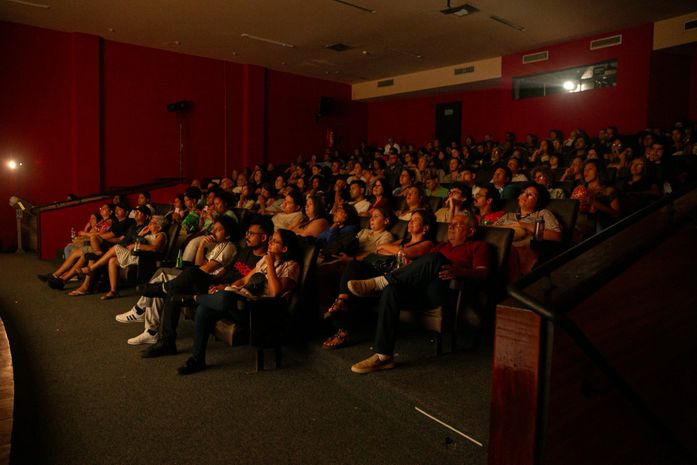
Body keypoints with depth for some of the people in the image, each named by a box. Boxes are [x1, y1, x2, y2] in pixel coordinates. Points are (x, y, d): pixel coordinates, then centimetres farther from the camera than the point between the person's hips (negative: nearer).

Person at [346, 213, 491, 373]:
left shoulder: (478, 246, 18)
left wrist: (458, 271, -21)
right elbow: (424, 264, 26)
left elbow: (483, 272, -1)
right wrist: (409, 267, 2)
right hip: (423, 290, 6)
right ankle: (383, 356, -26)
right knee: (391, 290, -25)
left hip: (449, 290, -5)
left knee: (434, 258, -33)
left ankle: (380, 282, -24)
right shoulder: (441, 247, 36)